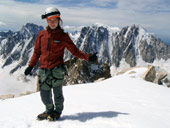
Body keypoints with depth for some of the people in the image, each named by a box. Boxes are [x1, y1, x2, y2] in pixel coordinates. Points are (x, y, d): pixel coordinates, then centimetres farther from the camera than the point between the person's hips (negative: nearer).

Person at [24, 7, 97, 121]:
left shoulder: (63, 36, 1)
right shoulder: (42, 35, 9)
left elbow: (74, 50, 3)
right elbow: (37, 52, 16)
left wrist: (88, 57, -8)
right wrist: (31, 66, 15)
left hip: (57, 70, -3)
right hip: (44, 70, 3)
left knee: (57, 93, 2)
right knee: (44, 94, 8)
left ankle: (57, 111, 28)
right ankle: (49, 110, 34)